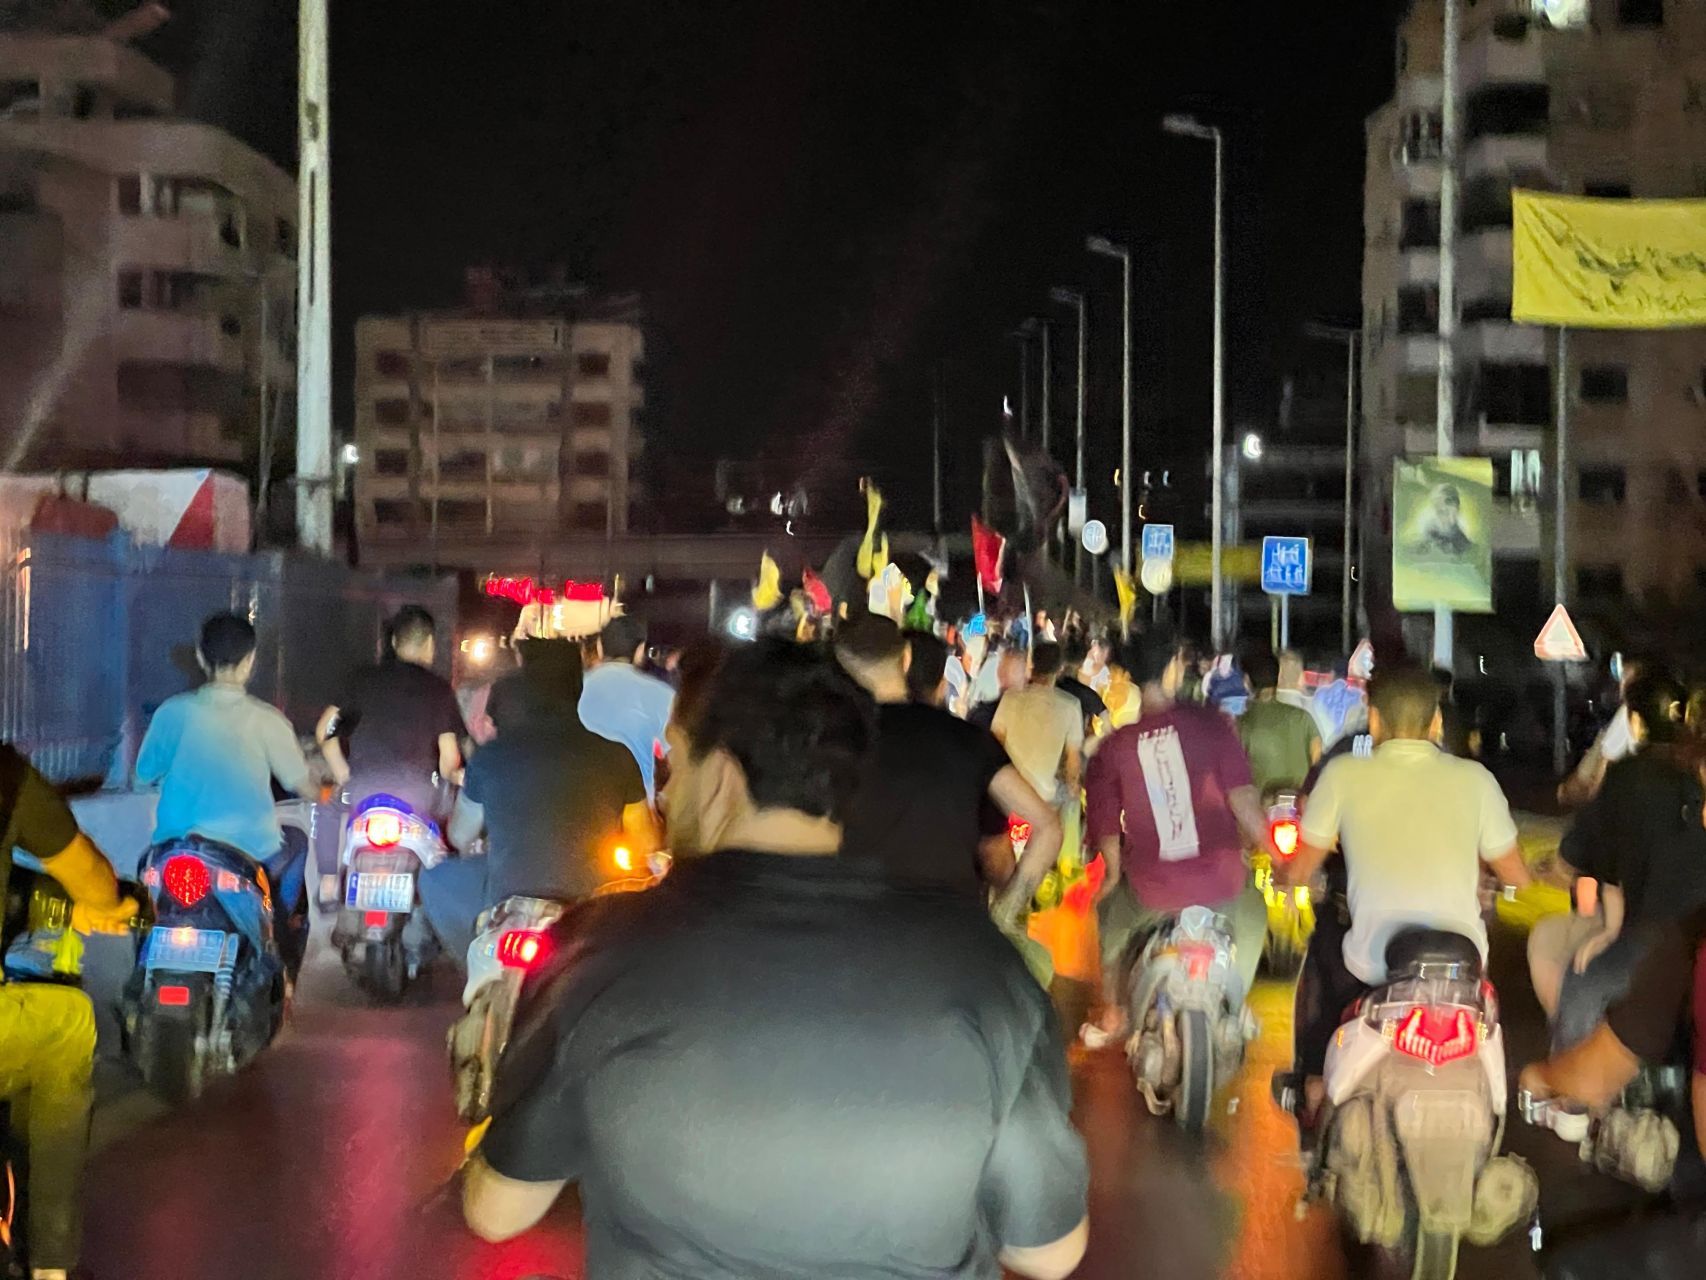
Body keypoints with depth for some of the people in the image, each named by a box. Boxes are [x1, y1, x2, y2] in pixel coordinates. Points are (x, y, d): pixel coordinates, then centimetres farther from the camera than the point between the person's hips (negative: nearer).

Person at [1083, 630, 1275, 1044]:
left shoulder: (1111, 748, -5)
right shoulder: (1210, 725, -9)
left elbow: (1105, 830, 0)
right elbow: (1243, 800, -12)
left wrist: (1114, 874, 19)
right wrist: (1277, 857, -1)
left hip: (1150, 894, 1)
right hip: (1219, 886, -1)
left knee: (1110, 913, 33)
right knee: (1252, 915, 32)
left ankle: (1111, 1016, 39)